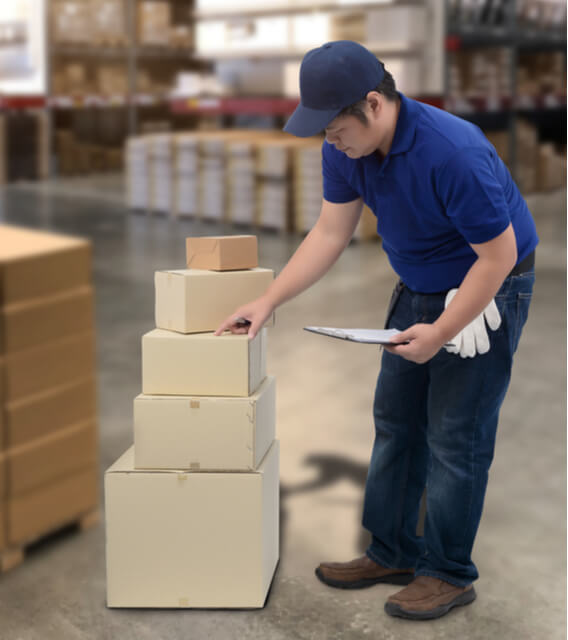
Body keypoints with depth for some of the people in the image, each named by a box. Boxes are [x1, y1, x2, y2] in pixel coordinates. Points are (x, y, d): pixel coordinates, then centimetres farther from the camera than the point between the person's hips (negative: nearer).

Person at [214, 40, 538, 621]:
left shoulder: (453, 152, -34)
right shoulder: (346, 149, -12)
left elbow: (498, 256, -26)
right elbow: (330, 233, -2)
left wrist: (441, 333, -22)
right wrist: (268, 301, -8)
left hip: (485, 289, -7)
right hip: (418, 288, 7)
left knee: (455, 434, -3)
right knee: (395, 421, 9)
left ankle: (450, 574, 12)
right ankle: (392, 553, 23)